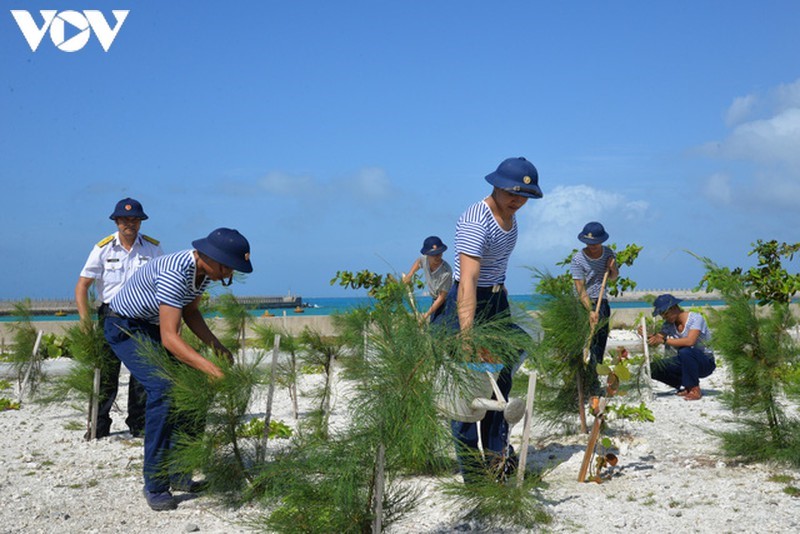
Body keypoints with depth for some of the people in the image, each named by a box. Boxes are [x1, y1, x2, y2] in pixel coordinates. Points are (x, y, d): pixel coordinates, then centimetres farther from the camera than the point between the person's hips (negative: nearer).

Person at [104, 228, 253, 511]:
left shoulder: (204, 271, -8)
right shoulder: (174, 274, -36)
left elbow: (190, 312, 7)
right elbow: (169, 338, -40)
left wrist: (217, 346, -5)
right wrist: (210, 368, -47)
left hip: (154, 327, 9)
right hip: (126, 327, -9)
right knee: (163, 390, -24)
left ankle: (177, 473, 11)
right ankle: (155, 485, -14)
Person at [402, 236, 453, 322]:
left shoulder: (446, 272, -34)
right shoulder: (425, 259, -16)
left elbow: (442, 297, -26)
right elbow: (418, 261, 15)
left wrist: (427, 314, -24)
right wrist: (409, 274, 3)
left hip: (446, 300, -7)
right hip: (435, 299, 7)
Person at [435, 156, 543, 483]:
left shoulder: (509, 215, 5)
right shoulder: (476, 221, -25)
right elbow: (467, 280, -36)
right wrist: (466, 333, -44)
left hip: (497, 301, 9)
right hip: (469, 303, -9)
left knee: (501, 377, 14)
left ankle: (497, 453, 28)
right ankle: (470, 468, 2)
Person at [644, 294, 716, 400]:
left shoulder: (695, 318, -17)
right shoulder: (669, 324, 3)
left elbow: (690, 341, -34)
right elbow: (655, 342, -7)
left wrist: (664, 340, -32)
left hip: (706, 362, -7)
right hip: (685, 362, 7)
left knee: (685, 351, -38)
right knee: (653, 369, -12)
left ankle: (695, 389, -21)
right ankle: (686, 387, 5)